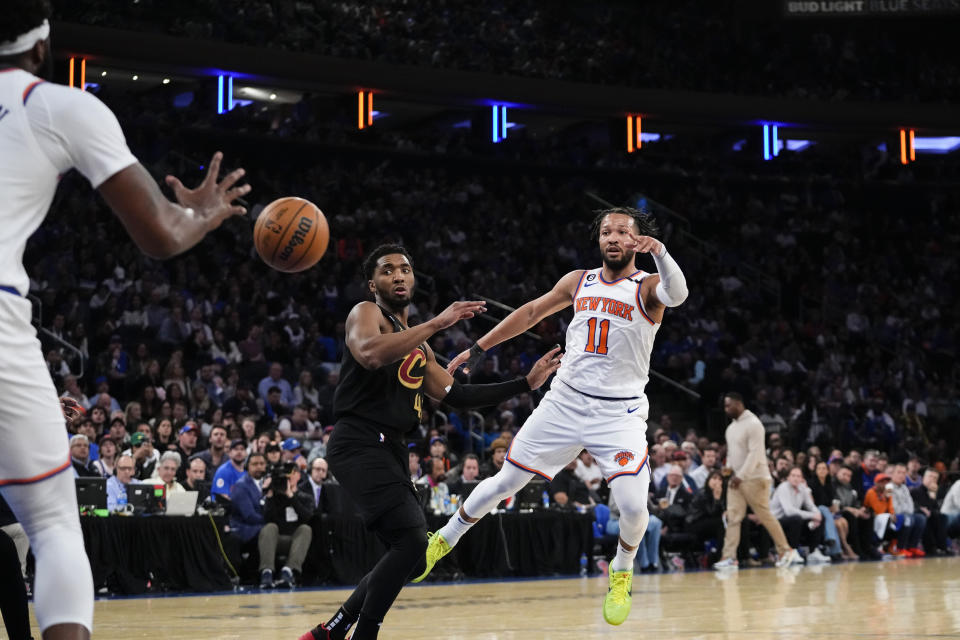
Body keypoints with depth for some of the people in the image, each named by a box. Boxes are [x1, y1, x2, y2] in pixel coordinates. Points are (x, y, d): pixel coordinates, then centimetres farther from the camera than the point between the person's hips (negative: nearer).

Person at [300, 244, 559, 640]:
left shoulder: (419, 346, 23)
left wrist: (526, 384, 22)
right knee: (412, 541, -22)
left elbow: (456, 395, 25)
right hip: (359, 444, -9)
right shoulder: (366, 314, -3)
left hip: (390, 450, 9)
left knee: (409, 557, 11)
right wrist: (437, 323, -26)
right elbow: (371, 354, -26)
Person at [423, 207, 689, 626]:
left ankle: (622, 571, 13)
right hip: (565, 402, 3)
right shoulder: (579, 282, 7)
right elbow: (532, 312, 19)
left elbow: (677, 295, -30)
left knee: (633, 504, -17)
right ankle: (444, 539, 27)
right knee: (507, 481, 7)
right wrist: (479, 348, 17)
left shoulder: (647, 287, -6)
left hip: (620, 414, -3)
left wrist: (659, 252, -49)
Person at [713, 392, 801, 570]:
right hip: (736, 479, 8)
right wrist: (730, 468, 8)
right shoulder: (731, 427, 15)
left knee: (765, 517, -2)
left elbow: (755, 454, -19)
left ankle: (785, 551, 11)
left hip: (754, 478, -8)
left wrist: (741, 476, -20)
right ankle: (729, 557, -5)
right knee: (733, 517, -2)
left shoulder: (753, 424, -13)